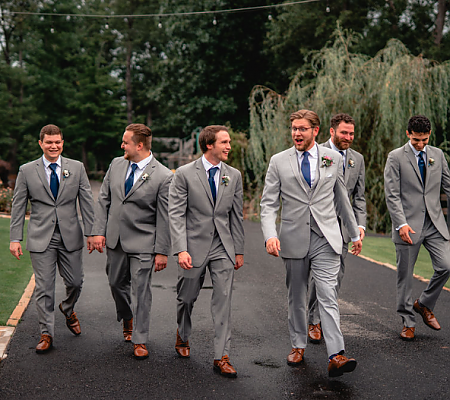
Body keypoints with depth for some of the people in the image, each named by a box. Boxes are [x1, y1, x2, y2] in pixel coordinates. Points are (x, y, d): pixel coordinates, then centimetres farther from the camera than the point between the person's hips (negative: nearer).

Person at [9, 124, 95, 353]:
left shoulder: (77, 168, 4)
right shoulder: (26, 171, 1)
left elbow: (87, 202, 5)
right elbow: (18, 207, 3)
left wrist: (91, 233, 1)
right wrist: (15, 238, -2)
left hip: (70, 237, 1)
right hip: (41, 238, -1)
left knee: (75, 282, 8)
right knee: (44, 288, 0)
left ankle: (68, 310, 41)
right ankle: (46, 334, 12)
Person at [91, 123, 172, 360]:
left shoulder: (163, 177, -13)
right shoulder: (116, 165, 4)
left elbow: (165, 218, -11)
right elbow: (103, 200, 9)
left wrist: (162, 252, -11)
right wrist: (99, 231, 1)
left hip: (142, 243, -5)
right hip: (114, 240, 5)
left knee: (141, 290, 0)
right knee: (116, 283, 17)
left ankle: (139, 340, 11)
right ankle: (127, 319, 44)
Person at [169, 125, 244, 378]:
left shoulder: (234, 175, 6)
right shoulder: (185, 174, -5)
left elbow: (237, 215, 11)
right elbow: (176, 214, -9)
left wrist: (239, 250, 10)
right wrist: (181, 249, -18)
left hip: (223, 247, 2)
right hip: (194, 245, -2)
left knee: (223, 300, -5)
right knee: (187, 298, 12)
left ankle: (222, 357, -1)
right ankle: (183, 336, 40)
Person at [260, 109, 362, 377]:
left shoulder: (333, 159, 6)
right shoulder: (279, 162, 3)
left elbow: (342, 198, 16)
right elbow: (269, 203, 0)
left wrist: (355, 233, 21)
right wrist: (270, 234, -16)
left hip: (326, 238, -1)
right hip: (293, 239, 1)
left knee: (328, 295, -11)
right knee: (296, 296, 11)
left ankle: (336, 356, -17)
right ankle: (299, 345, 27)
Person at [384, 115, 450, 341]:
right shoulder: (396, 157, -3)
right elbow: (391, 195, -7)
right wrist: (401, 224, -16)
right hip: (408, 225, -3)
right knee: (405, 274, 2)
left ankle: (424, 305, 17)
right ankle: (407, 322, 16)